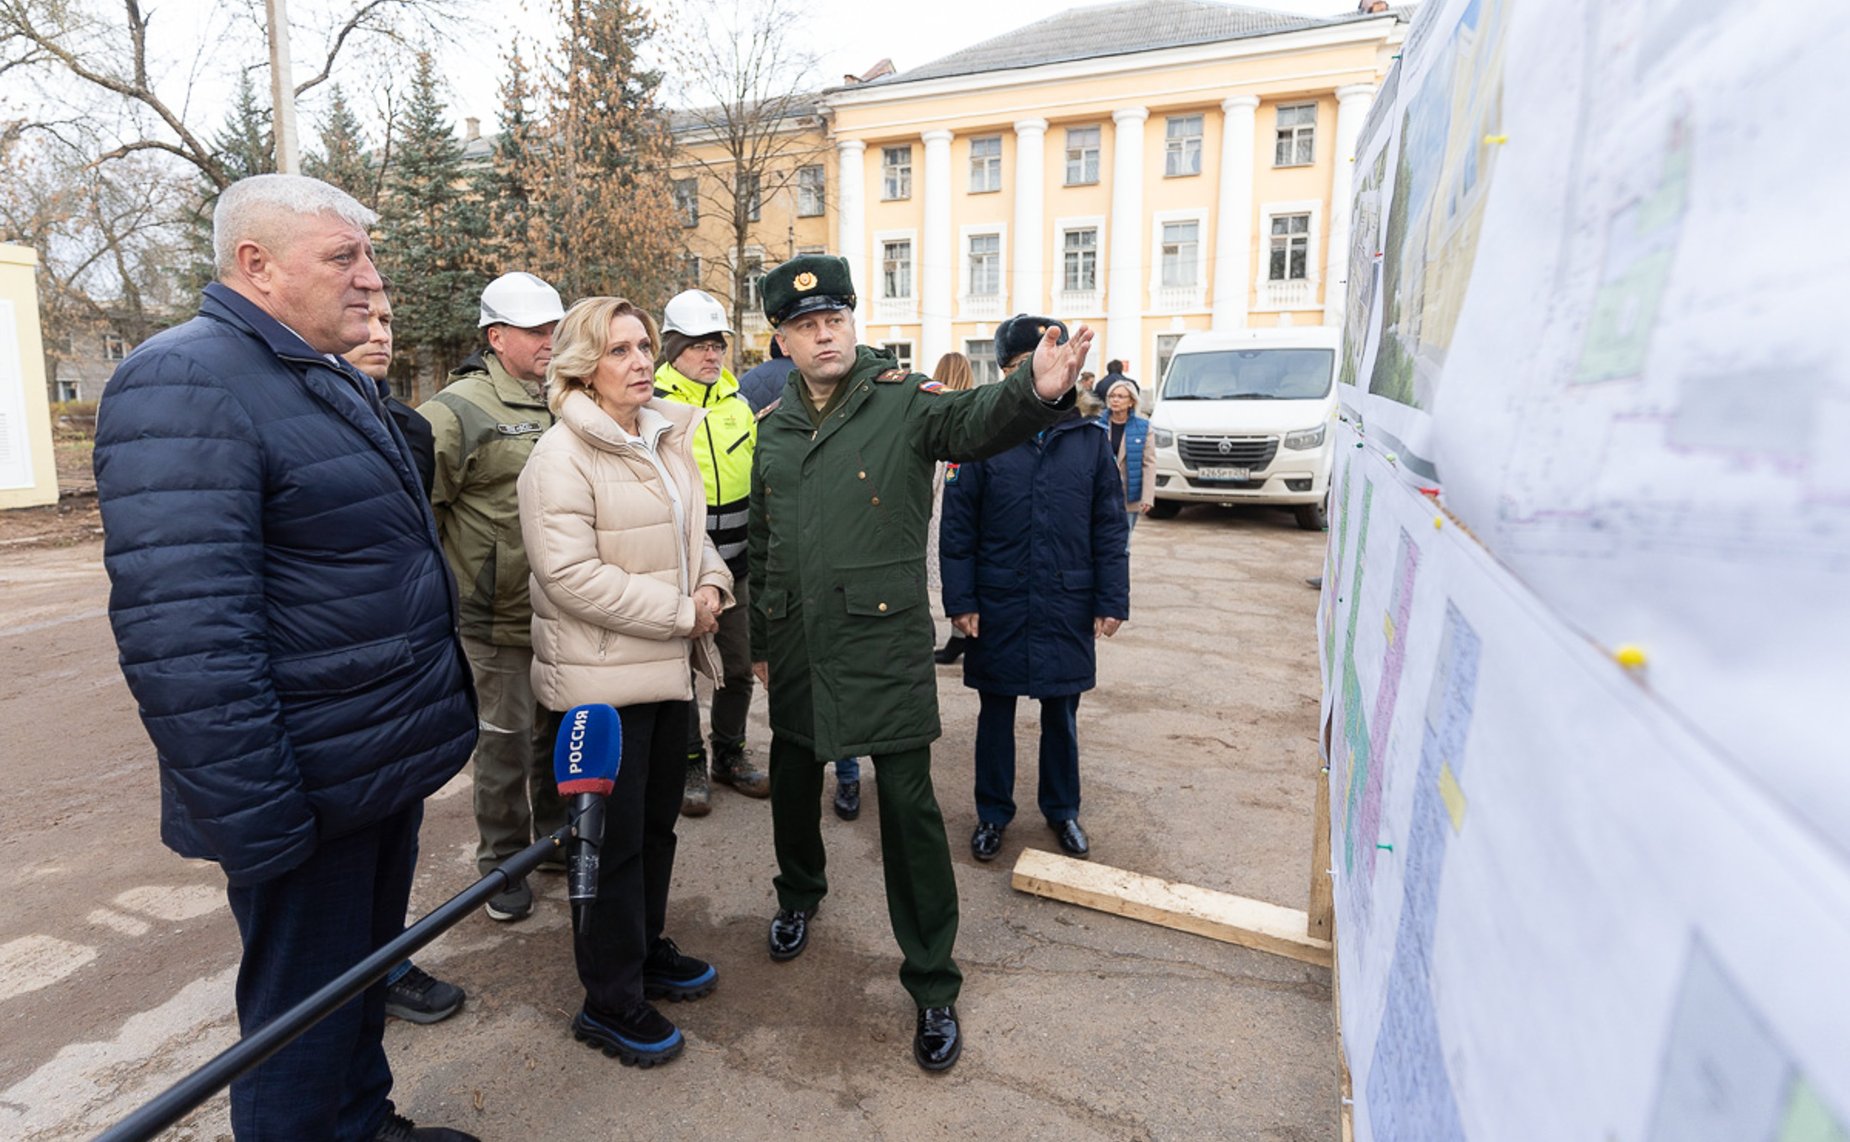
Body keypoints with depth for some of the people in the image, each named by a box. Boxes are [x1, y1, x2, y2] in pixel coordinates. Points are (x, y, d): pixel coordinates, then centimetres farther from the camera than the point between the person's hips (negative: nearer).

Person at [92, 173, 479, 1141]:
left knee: (370, 970, 25)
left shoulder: (338, 383, 13)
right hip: (315, 794, -9)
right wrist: (255, 828, -25)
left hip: (390, 764, 9)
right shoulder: (184, 384, -19)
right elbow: (182, 634, -26)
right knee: (307, 1014, 10)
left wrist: (432, 722, 20)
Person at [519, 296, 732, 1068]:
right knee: (612, 840, 5)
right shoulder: (562, 454, -15)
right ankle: (610, 1001, 24)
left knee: (657, 823, 20)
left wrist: (711, 583, -3)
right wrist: (681, 613, -19)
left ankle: (647, 950, 40)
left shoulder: (668, 439, 10)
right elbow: (571, 574, -23)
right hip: (599, 677, -7)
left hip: (668, 667, 8)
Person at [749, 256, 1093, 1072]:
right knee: (793, 784, 21)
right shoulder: (773, 427, 7)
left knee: (909, 805, -1)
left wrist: (1036, 390, -52)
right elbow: (762, 544, 15)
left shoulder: (902, 400, -8)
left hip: (885, 644, -5)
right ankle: (799, 895, 53)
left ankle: (932, 985, 19)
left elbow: (973, 421, -30)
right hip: (798, 646, 5)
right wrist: (759, 639, 17)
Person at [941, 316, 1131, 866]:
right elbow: (957, 527, -3)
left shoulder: (1089, 439, 1)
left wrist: (1112, 601, 0)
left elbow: (1110, 527, 3)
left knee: (1061, 714, 15)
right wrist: (961, 600, -7)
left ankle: (1062, 809, 35)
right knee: (996, 712, 13)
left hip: (1068, 606, 1)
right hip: (998, 608, -1)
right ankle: (993, 813, 31)